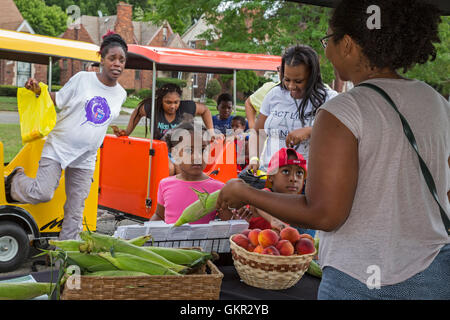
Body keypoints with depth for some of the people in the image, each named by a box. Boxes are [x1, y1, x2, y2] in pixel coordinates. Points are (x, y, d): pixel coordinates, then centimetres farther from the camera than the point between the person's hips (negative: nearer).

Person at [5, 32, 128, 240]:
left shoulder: (120, 94, 5)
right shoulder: (82, 79, -6)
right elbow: (59, 99, 1)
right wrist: (38, 91, -13)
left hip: (85, 158, 4)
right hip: (58, 147, -3)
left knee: (75, 211, 6)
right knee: (42, 193, -14)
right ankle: (17, 179, 18)